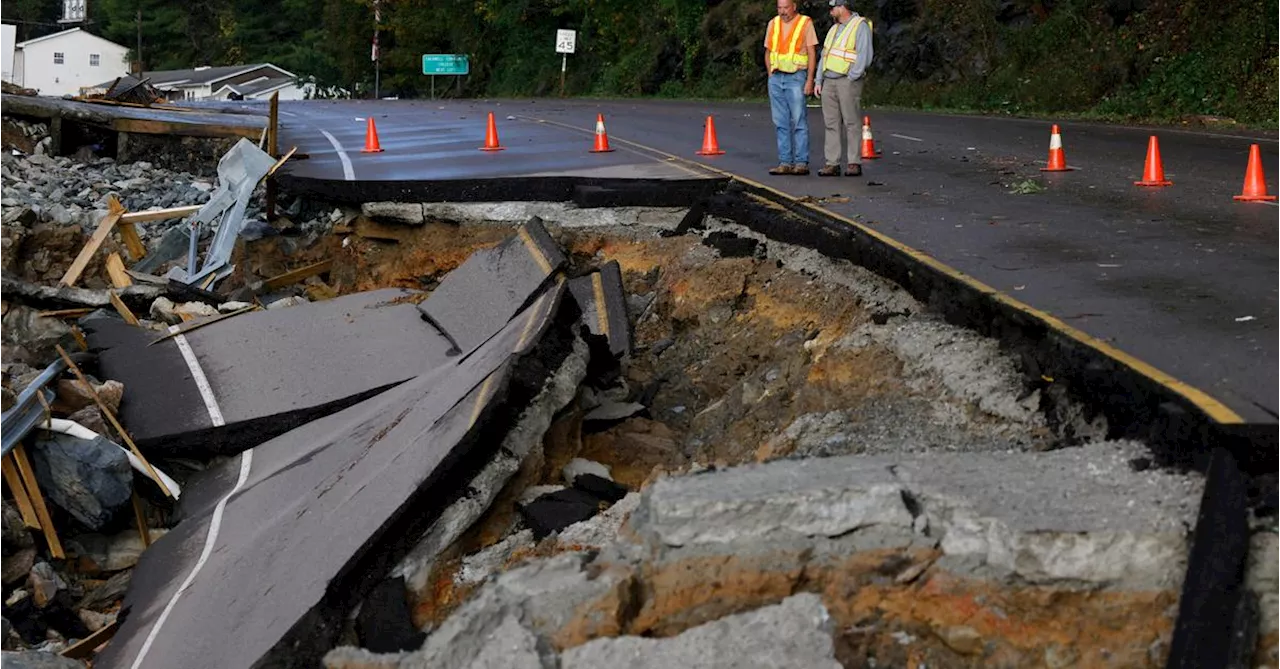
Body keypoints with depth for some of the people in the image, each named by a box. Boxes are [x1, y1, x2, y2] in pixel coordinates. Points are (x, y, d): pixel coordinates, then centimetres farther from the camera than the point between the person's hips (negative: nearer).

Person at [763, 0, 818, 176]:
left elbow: (811, 54, -5)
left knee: (799, 122, -5)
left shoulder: (805, 23, -3)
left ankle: (801, 163, -3)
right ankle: (785, 163, 7)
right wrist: (770, 76, 8)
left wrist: (810, 80, -11)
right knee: (781, 123, 4)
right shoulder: (773, 24, 11)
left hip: (796, 77, -5)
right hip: (776, 78, 5)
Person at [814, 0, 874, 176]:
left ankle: (854, 164, -4)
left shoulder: (860, 26, -6)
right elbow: (825, 55, 21)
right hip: (829, 81, 7)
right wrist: (819, 81, 13)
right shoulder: (834, 28, 19)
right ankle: (832, 164, 3)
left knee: (852, 123, -6)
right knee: (831, 123, 3)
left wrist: (851, 79, -16)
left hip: (847, 81, -7)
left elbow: (864, 55, -14)